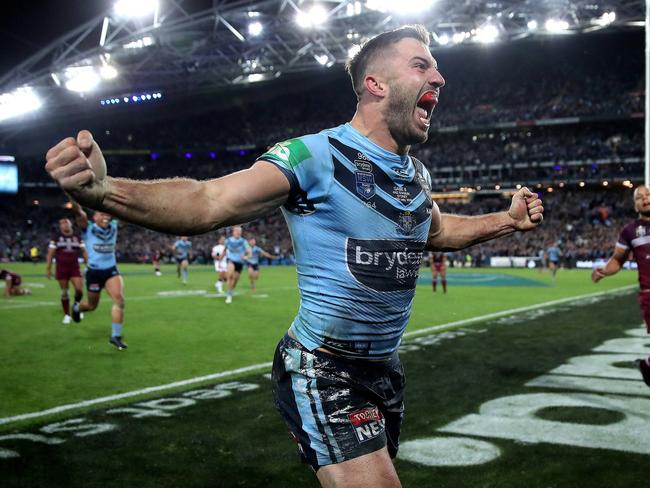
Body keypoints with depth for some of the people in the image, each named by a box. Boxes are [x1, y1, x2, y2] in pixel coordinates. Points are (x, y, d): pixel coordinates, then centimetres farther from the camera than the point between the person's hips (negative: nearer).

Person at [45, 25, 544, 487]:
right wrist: (103, 189, -46)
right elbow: (206, 202, -31)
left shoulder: (418, 174, 6)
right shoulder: (316, 156, -19)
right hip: (322, 371, -8)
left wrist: (507, 220, 21)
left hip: (385, 369, 8)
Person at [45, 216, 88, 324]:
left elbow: (84, 252, 9)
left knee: (79, 289, -11)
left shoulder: (78, 237, 7)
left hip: (75, 268, 1)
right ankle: (67, 315, 13)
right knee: (64, 292, 2)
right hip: (61, 269, -1)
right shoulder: (56, 238, 3)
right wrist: (48, 268, -2)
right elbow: (50, 254, 3)